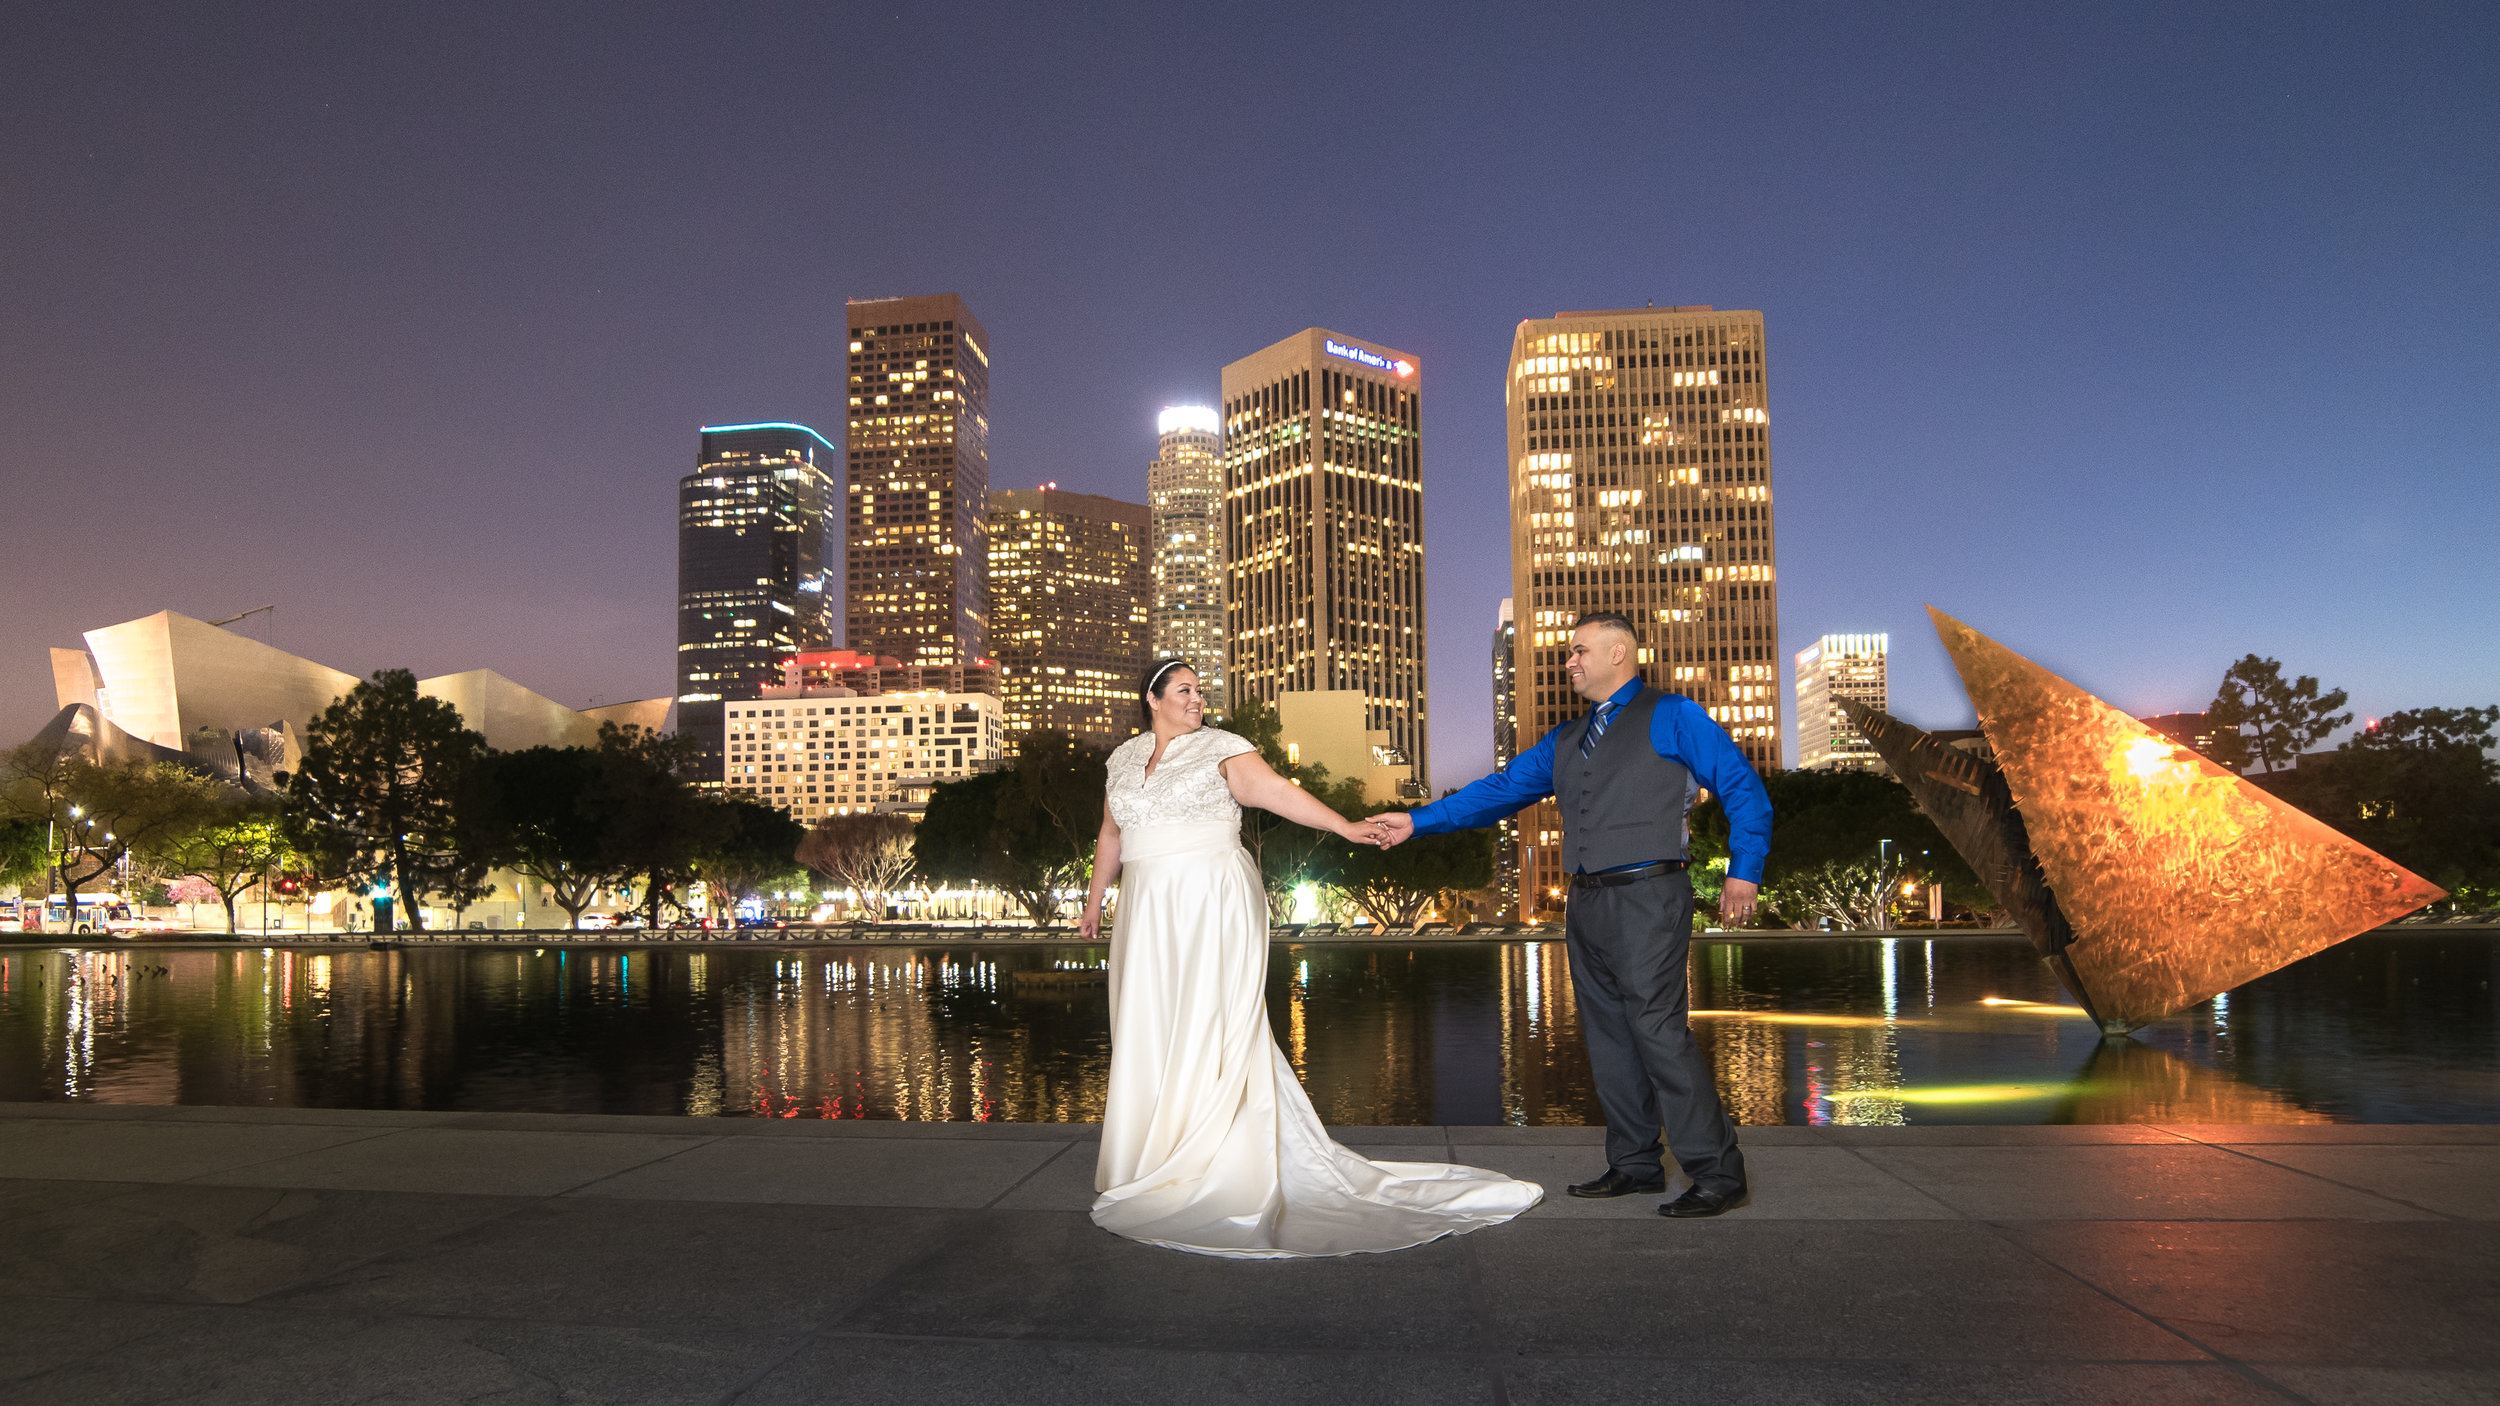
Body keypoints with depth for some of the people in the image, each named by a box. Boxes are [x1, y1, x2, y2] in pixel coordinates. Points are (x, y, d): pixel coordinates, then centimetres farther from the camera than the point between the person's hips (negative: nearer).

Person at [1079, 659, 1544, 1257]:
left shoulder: (1221, 749, -2)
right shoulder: (1124, 758, 12)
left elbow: (1278, 791, -14)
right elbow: (1111, 834, 23)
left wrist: (1344, 826, -25)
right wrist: (1095, 898, 25)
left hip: (1215, 905, -4)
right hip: (1149, 911, 5)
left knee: (1209, 1024, -5)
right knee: (1152, 1025, 6)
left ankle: (1216, 1167, 2)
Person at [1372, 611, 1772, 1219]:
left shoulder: (1672, 717, 1)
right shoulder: (1565, 742, 20)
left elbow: (1742, 787, -1)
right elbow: (1500, 791, 18)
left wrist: (1744, 870, -10)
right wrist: (1417, 821, 12)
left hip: (1647, 896, -7)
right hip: (1586, 905, 7)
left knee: (1658, 1030, -12)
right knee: (1608, 1037, 10)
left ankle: (1718, 1173, -3)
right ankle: (1634, 1165, 20)